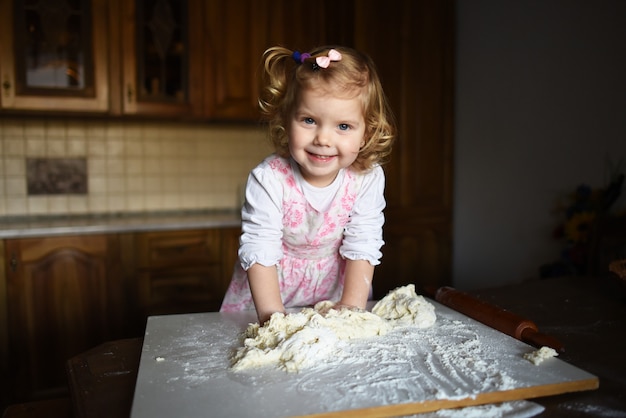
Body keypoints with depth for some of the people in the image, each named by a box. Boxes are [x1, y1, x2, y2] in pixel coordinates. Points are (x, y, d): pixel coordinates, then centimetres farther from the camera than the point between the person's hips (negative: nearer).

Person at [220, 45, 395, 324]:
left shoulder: (368, 179, -19)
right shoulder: (269, 180, -26)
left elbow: (362, 249, -16)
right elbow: (259, 251, -26)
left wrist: (351, 306, -23)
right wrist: (273, 316, -32)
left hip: (333, 286, 2)